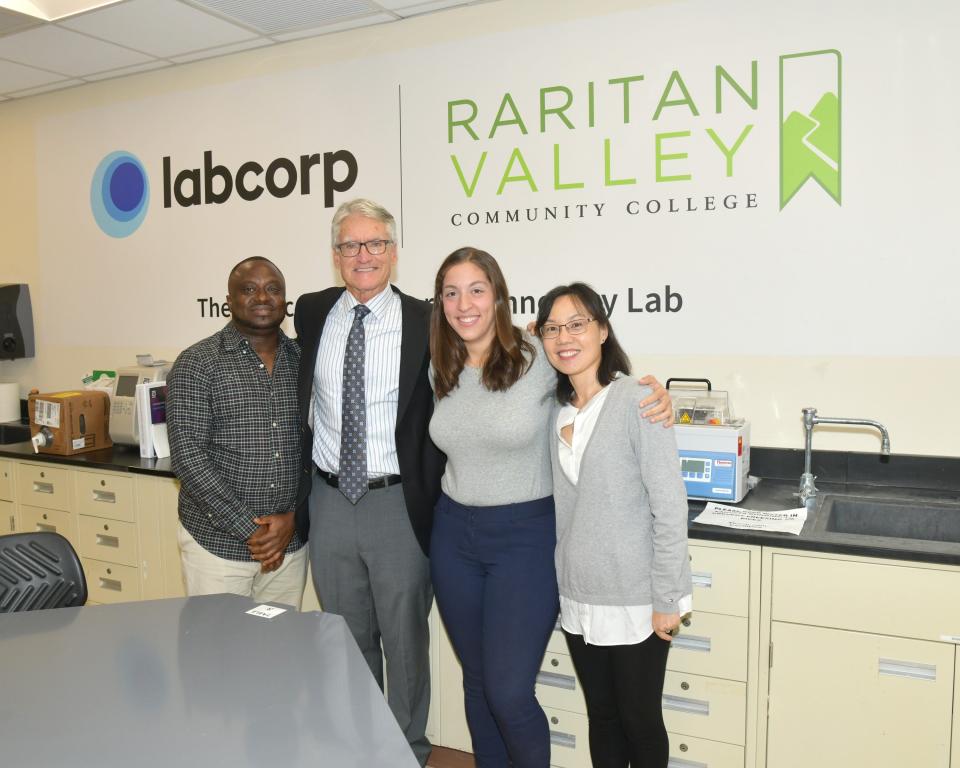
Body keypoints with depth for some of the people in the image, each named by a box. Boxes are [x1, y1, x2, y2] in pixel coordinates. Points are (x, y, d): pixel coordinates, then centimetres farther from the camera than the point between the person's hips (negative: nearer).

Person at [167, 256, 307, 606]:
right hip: (216, 544, -3)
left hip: (290, 541, 3)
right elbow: (188, 455, -13)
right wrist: (250, 529, -15)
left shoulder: (302, 361, 4)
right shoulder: (197, 364, -7)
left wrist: (293, 517, -7)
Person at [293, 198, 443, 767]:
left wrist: (429, 495, -12)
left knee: (405, 637, 12)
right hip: (329, 502, 4)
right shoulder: (311, 313, 3)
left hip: (398, 504, -3)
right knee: (346, 637, 19)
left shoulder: (424, 322, -9)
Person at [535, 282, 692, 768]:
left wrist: (667, 599, -14)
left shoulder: (637, 403, -15)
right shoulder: (556, 410, 4)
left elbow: (671, 509, -16)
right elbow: (564, 506, 9)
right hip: (578, 598, 6)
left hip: (635, 601, -5)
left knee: (639, 719, 11)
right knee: (601, 715, 20)